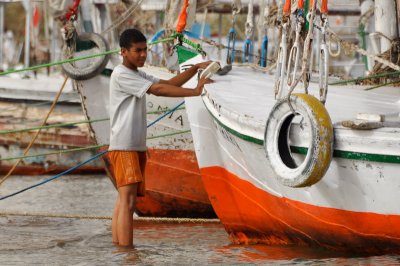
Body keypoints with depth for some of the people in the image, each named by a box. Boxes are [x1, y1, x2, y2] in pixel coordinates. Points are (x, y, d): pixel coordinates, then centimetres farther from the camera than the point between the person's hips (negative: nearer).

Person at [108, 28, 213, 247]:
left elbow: (168, 83, 13)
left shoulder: (138, 75, 19)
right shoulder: (121, 75, -11)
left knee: (123, 200, 8)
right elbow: (158, 90, -18)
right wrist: (195, 92, -19)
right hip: (123, 147, -10)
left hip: (136, 147, 10)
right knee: (128, 199, -16)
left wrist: (196, 68, 1)